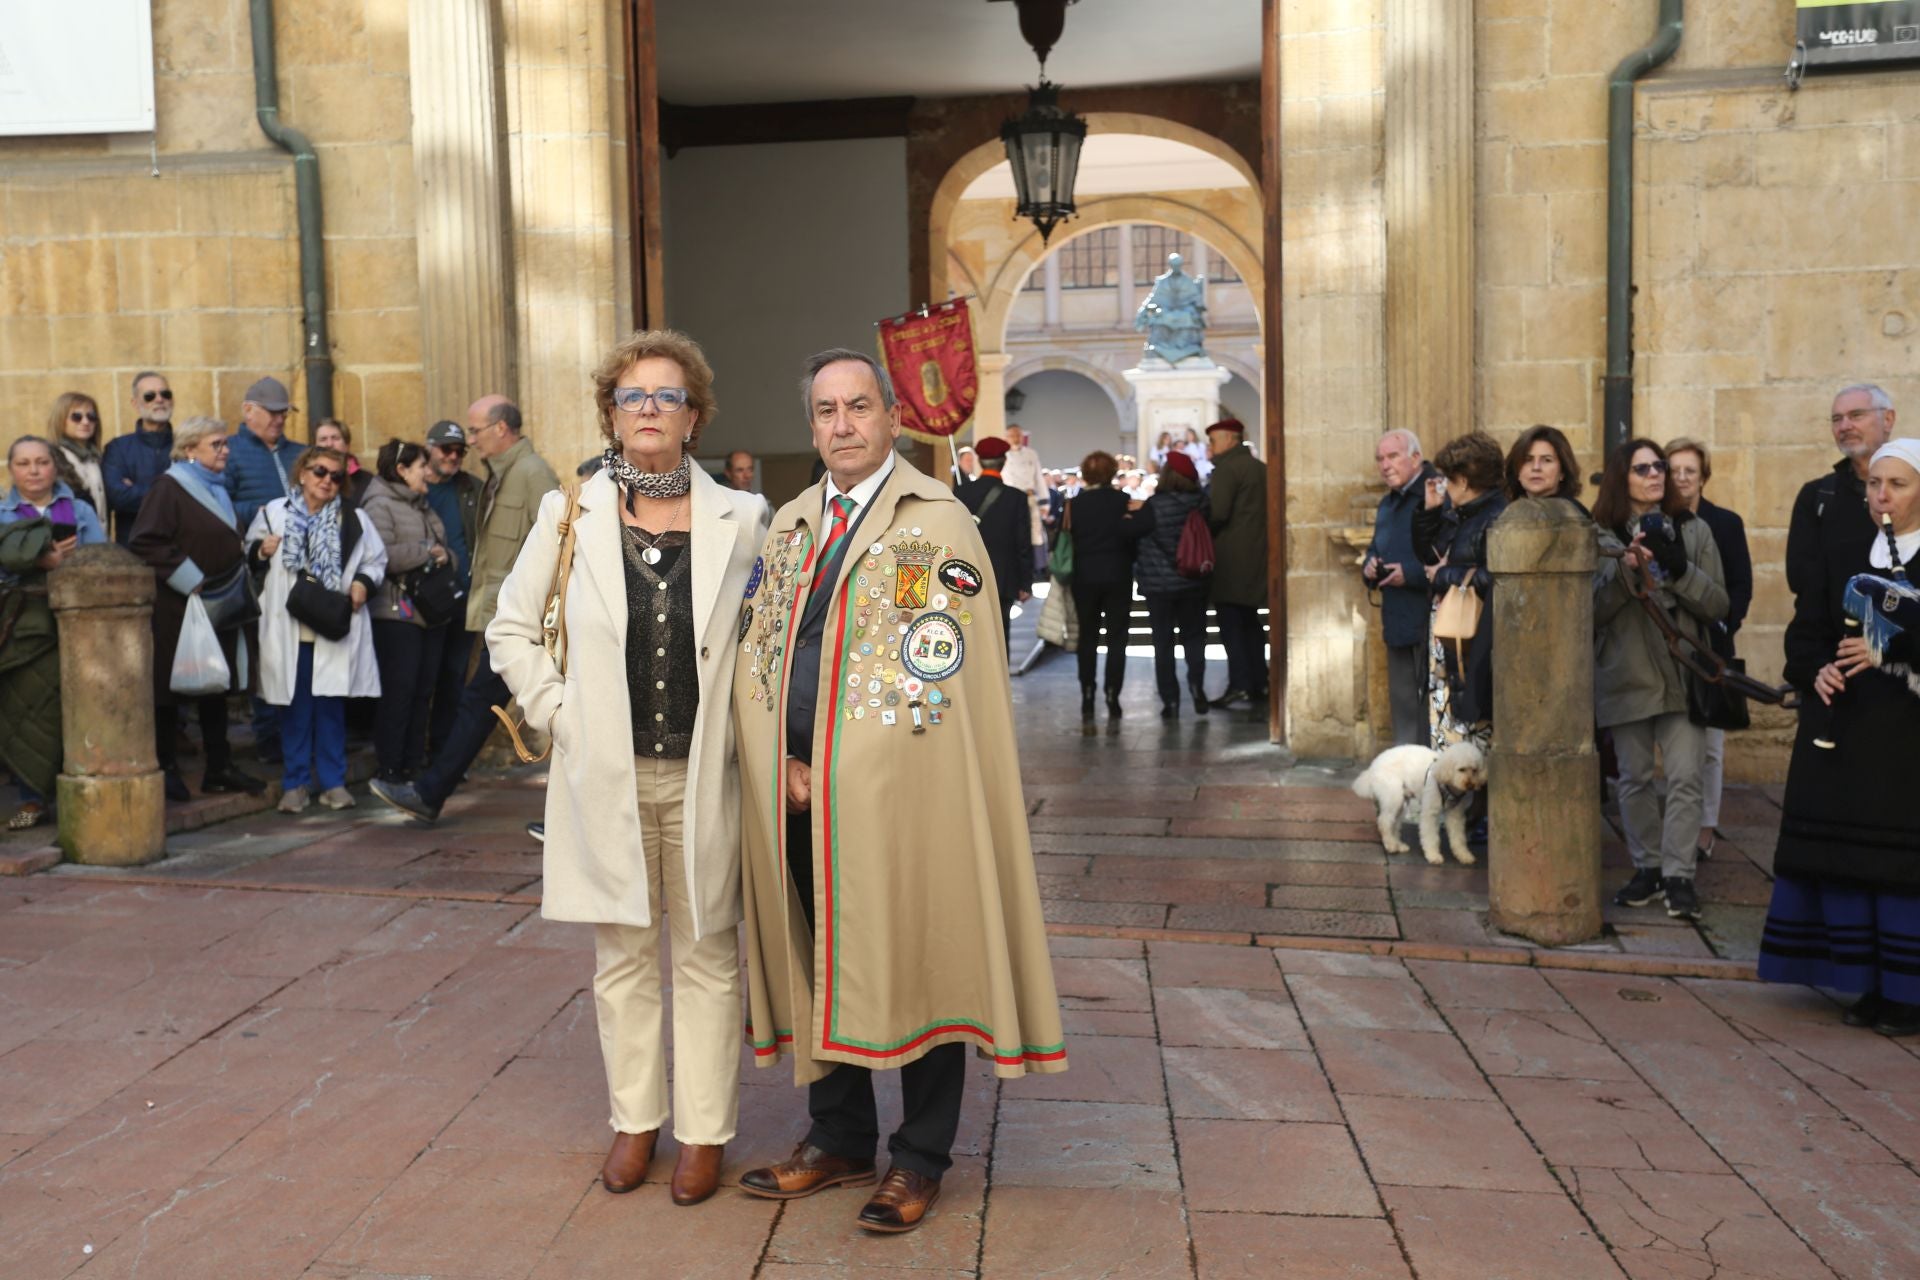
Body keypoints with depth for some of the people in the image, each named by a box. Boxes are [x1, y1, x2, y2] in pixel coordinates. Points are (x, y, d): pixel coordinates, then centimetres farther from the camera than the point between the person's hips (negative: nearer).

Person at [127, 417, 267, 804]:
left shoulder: (218, 490, 16)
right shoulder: (169, 488, -10)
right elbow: (144, 542, -20)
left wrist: (242, 561, 9)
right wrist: (191, 580, -20)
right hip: (178, 609, -8)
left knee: (217, 686, 11)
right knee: (171, 688, 1)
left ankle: (219, 768, 18)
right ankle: (166, 769, 10)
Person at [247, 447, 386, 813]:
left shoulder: (354, 518, 5)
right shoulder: (274, 512, 5)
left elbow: (376, 561, 9)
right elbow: (250, 550, 14)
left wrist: (364, 583, -9)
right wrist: (261, 551, -7)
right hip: (289, 628, 0)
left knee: (331, 706, 4)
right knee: (294, 705, 5)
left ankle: (333, 782, 14)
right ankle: (295, 783, 15)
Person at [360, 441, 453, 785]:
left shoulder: (423, 505, 19)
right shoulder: (380, 505, -8)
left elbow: (443, 548, 23)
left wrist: (444, 555, 0)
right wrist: (426, 551, -13)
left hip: (432, 611, 8)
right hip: (396, 612, -8)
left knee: (423, 689, 10)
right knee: (399, 689, -6)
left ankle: (414, 762, 17)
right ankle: (389, 767, 2)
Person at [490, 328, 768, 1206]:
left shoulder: (740, 519, 1)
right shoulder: (571, 515, 2)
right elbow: (510, 628, 10)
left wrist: (746, 722, 0)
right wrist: (557, 710, 0)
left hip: (702, 772, -1)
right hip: (607, 772, 1)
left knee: (707, 953, 6)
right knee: (623, 952, 11)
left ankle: (704, 1130, 18)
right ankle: (634, 1120, 25)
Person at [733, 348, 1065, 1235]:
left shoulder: (937, 521, -6)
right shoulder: (790, 525, 13)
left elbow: (937, 670, -11)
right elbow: (757, 650, 12)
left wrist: (846, 771, -11)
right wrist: (784, 765, -2)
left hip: (895, 795, -5)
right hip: (801, 795, 6)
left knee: (913, 962, 5)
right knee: (821, 964, 14)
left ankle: (920, 1158, 22)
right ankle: (839, 1138, 32)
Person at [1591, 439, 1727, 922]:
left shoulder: (1694, 530, 5)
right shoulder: (1602, 537, 3)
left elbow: (1718, 604, 1)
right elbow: (1591, 613, -3)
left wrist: (1679, 569, -15)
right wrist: (1624, 571, -18)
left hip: (1683, 675, 0)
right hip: (1626, 676, 0)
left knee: (1684, 778, -6)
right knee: (1634, 778, 8)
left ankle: (1679, 876, 0)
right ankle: (1647, 868, 20)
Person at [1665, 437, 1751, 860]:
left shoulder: (1726, 524, 5)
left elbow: (1741, 587, 3)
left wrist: (1720, 627, -10)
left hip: (1710, 647, -1)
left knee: (1708, 744, 1)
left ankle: (1706, 827, 9)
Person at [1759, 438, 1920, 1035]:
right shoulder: (1839, 556, 11)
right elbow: (1805, 631, 8)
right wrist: (1817, 672, -10)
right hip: (1841, 728, 4)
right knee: (1841, 859, 4)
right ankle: (1866, 985, 16)